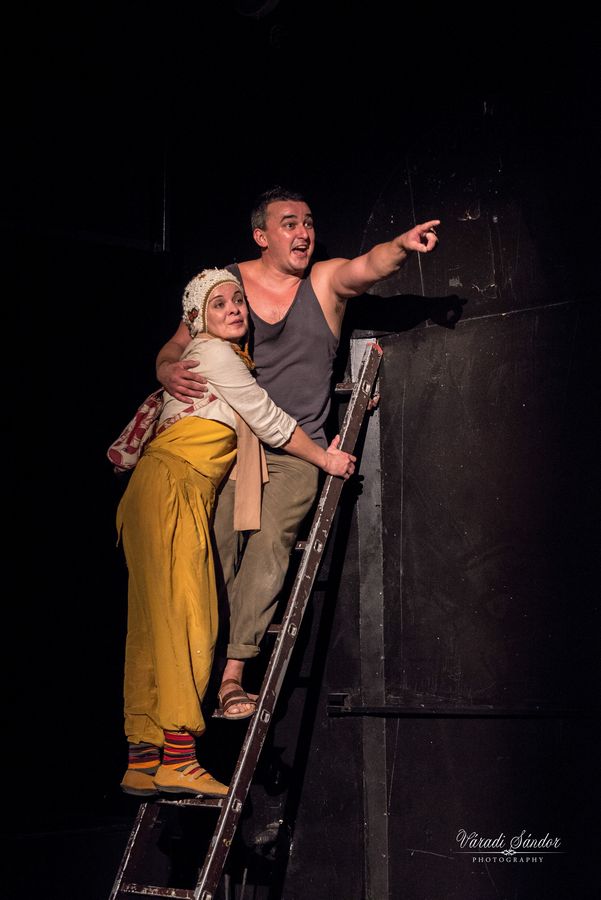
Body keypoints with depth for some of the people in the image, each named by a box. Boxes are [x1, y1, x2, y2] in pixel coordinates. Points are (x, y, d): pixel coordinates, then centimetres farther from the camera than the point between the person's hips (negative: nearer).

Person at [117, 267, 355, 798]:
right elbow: (269, 422, -2)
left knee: (157, 627, 3)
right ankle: (178, 758, -20)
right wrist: (325, 458, 9)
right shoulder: (211, 353, -2)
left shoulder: (233, 358, 26)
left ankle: (143, 761, 1)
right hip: (170, 489, -9)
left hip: (188, 496, 9)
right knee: (185, 617, -16)